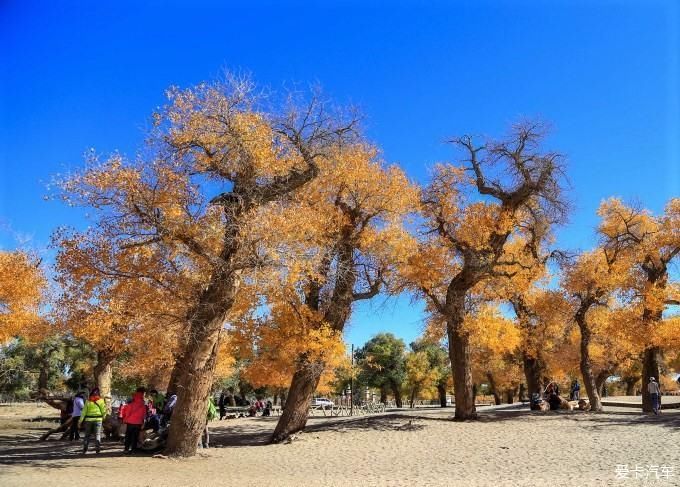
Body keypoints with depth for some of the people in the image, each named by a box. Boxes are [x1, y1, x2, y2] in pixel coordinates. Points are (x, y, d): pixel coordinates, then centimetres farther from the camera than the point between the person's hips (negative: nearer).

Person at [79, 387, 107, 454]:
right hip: (98, 419, -1)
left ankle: (85, 448, 11)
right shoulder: (100, 400, -3)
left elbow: (84, 411, 0)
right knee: (97, 434, 2)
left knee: (87, 435, 13)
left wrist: (80, 420, 5)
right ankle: (97, 447, -9)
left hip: (88, 419, 1)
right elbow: (104, 410, -2)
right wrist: (103, 416, 17)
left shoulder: (88, 401, 0)